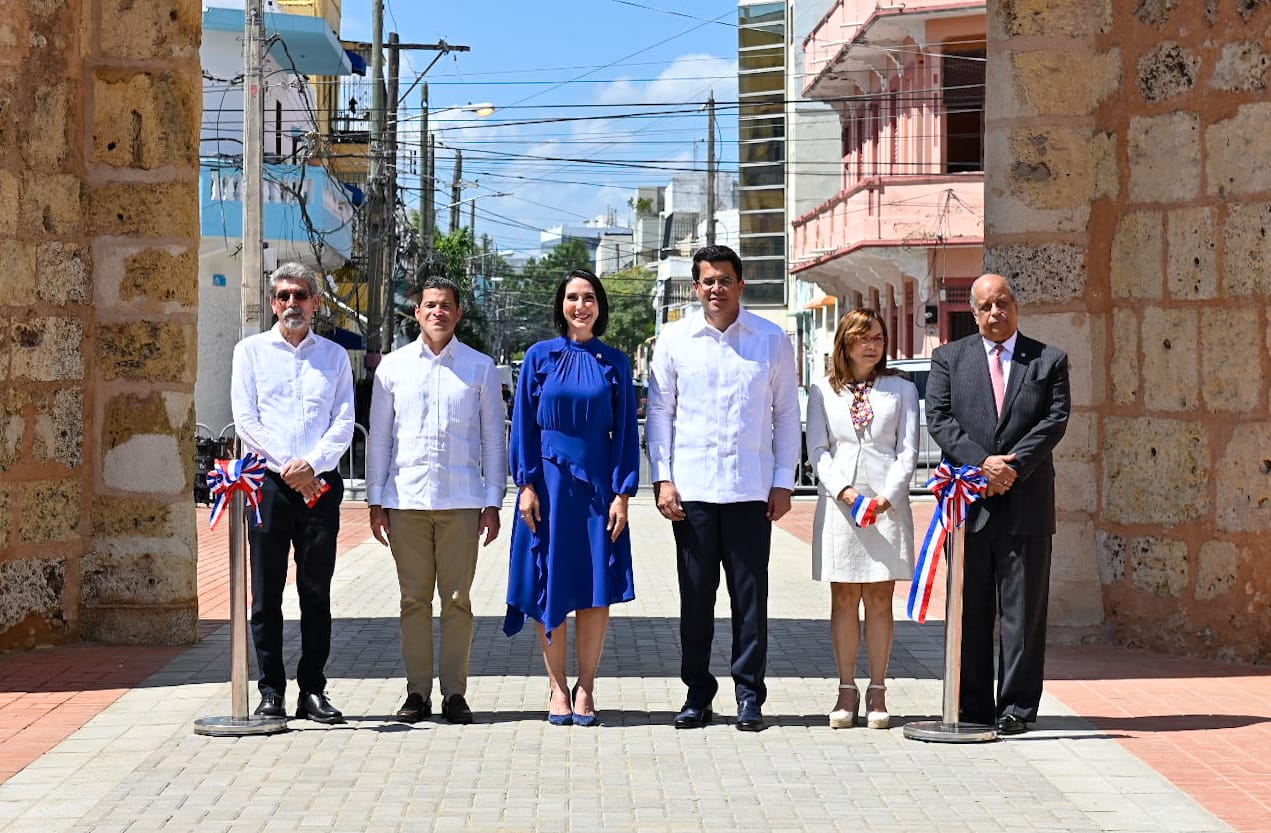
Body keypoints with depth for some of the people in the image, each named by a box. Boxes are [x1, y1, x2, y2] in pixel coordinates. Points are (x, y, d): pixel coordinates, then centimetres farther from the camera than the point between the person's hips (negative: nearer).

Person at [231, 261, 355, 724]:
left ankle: (313, 690, 9)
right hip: (269, 481, -1)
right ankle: (271, 691, 5)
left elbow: (344, 423, 5)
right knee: (266, 593, 0)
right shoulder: (251, 350, 9)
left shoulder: (334, 355, 13)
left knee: (316, 592, 4)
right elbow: (245, 420, 1)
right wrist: (288, 467, -8)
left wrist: (312, 464, -11)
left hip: (321, 482, 1)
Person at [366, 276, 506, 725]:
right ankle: (417, 692, 11)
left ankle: (454, 692, 7)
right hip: (405, 499, 1)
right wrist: (376, 500, 6)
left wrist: (493, 502, 3)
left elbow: (493, 437, 8)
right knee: (414, 599, 4)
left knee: (457, 600, 0)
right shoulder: (393, 366, 9)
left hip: (461, 501, -1)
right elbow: (379, 436, 11)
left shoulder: (480, 367, 7)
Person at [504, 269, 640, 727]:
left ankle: (585, 688, 10)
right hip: (549, 481, 0)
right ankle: (558, 689, 11)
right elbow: (524, 425, 3)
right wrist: (527, 485, -5)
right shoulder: (540, 357, 4)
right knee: (551, 587, 2)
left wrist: (622, 493, -3)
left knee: (596, 589, -1)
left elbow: (626, 431, 4)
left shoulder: (614, 363, 6)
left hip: (598, 483, 1)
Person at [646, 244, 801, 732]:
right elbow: (659, 411, 9)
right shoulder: (675, 339, 6)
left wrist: (783, 482, 3)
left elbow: (786, 413, 8)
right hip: (691, 487, 1)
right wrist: (662, 478, 1)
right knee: (695, 593, 4)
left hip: (751, 487, 0)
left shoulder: (771, 340, 5)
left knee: (750, 592, 0)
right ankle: (697, 693, 14)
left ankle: (749, 693, 9)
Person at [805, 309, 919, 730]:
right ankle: (847, 691, 8)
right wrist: (844, 490, -12)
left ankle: (877, 692, 6)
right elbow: (817, 449, 3)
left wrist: (888, 496, -12)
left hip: (888, 502, 0)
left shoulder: (901, 388, 9)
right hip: (838, 501, 0)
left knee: (880, 598, 1)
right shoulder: (823, 391, 10)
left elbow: (908, 449, 3)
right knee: (844, 598, 2)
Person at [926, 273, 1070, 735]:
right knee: (970, 610, 4)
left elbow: (1055, 421, -2)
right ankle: (973, 706, 11)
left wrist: (1012, 465, -14)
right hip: (968, 502, 1)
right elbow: (939, 420, 0)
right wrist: (982, 462, -13)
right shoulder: (948, 358, 10)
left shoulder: (1050, 361, 9)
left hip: (1027, 504, 0)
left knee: (1023, 608, 1)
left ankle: (1017, 706, 8)